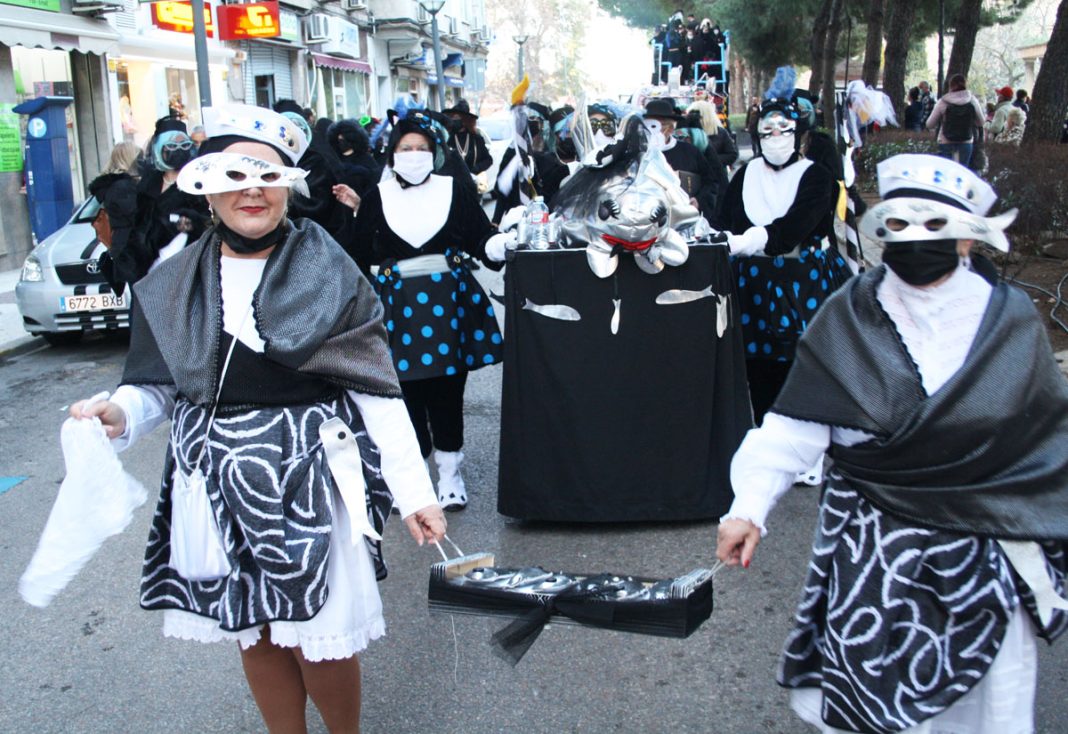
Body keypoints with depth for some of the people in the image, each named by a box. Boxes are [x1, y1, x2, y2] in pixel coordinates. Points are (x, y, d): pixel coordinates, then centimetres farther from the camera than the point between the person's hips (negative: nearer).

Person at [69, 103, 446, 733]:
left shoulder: (327, 273, -6)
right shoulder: (175, 284, 4)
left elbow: (376, 388, -7)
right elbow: (161, 384, 8)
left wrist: (414, 491, -10)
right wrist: (120, 415, -15)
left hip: (307, 476, -3)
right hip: (215, 481, 4)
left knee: (317, 636, 4)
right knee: (253, 631, 16)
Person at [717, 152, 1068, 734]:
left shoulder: (1010, 320, 0)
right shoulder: (850, 317, -3)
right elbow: (794, 425, -9)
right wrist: (749, 508, -19)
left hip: (987, 554, 1)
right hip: (870, 551, -1)